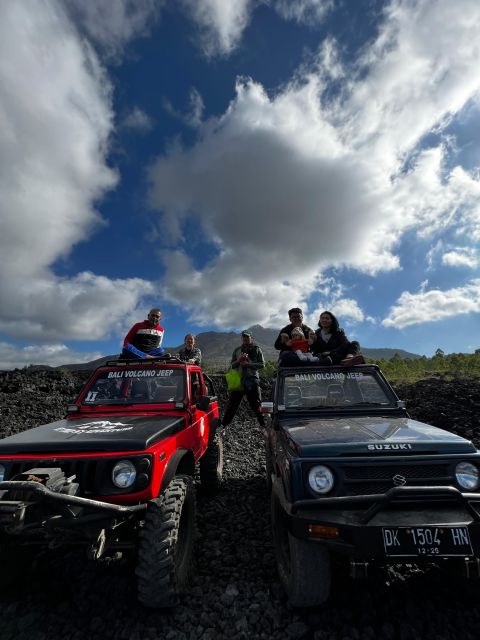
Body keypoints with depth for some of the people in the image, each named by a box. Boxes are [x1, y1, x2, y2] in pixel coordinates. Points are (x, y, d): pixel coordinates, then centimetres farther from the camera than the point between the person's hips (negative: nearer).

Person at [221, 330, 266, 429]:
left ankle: (264, 424, 15)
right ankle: (223, 424, 14)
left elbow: (262, 364, -4)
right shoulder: (237, 350, 13)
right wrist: (239, 360, -10)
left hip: (252, 381, -2)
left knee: (256, 406, 4)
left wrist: (248, 364, -15)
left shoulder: (257, 349, 5)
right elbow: (232, 365, 11)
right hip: (238, 380, 2)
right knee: (232, 404, 5)